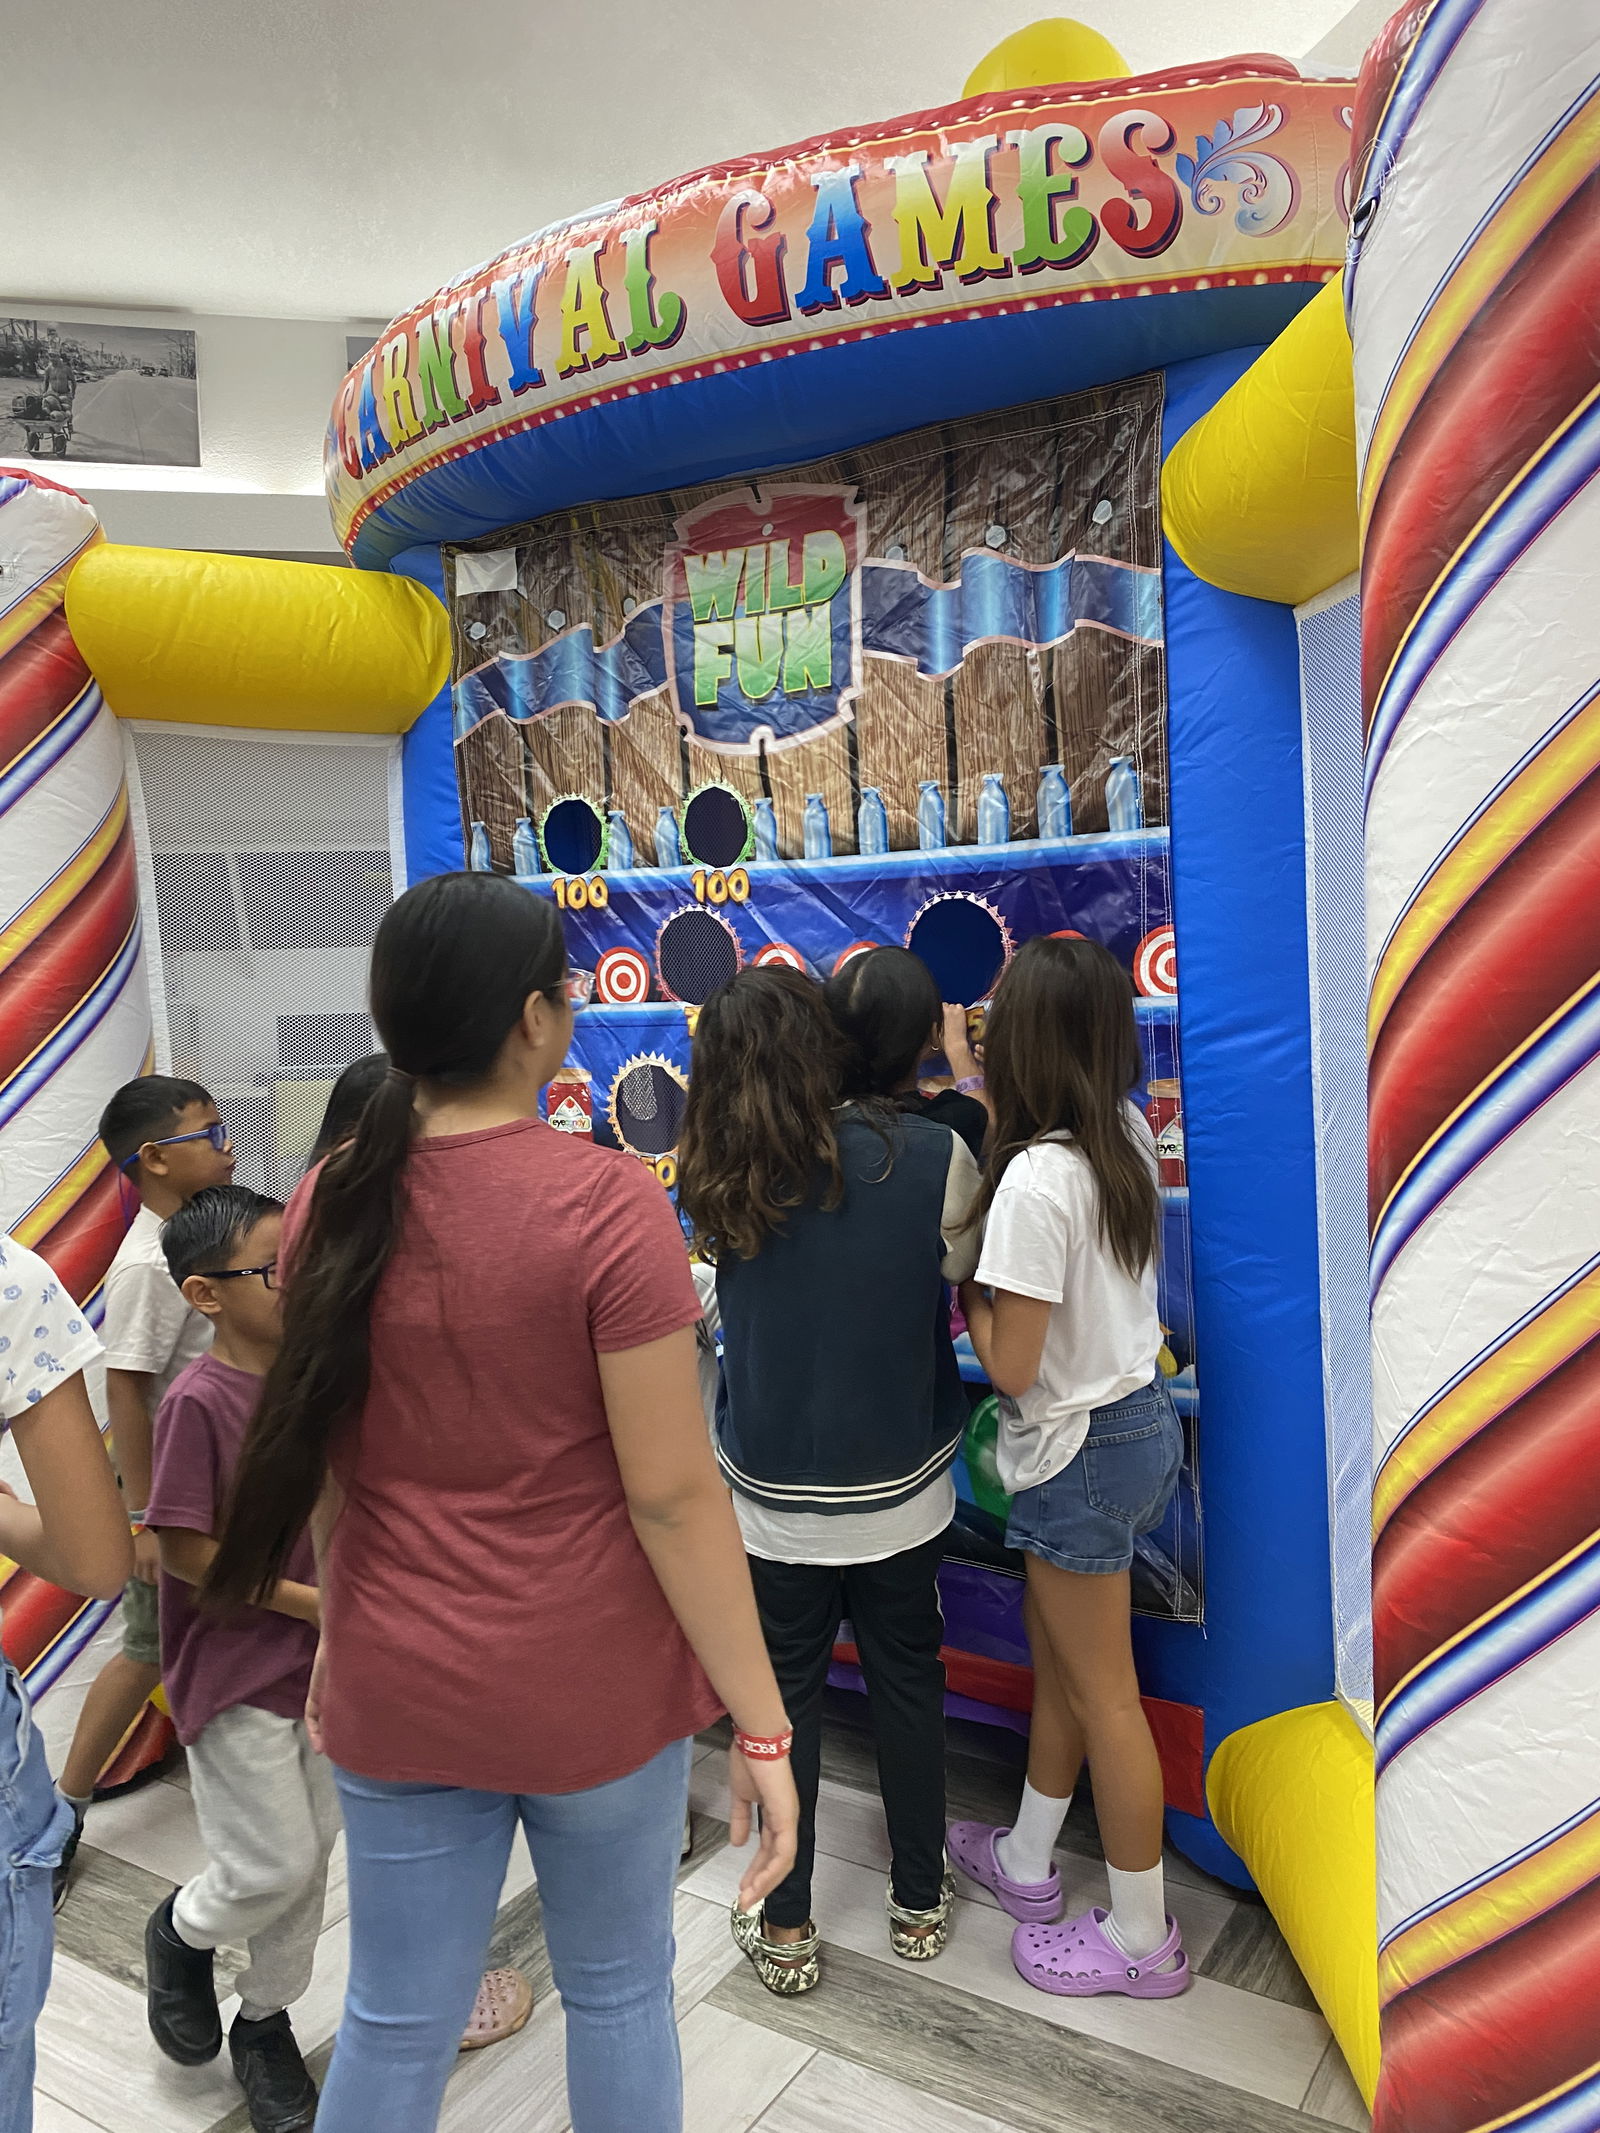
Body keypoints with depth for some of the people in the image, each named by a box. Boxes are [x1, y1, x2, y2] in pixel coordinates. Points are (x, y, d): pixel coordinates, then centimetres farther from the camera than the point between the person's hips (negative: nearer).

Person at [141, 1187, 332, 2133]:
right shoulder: (198, 1400, -20)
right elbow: (182, 1550, -19)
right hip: (233, 1673, -6)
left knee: (310, 1855, 15)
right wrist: (309, 1602, -18)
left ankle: (266, 2023, 37)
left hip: (319, 1659, 6)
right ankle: (183, 1930, 34)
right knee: (274, 1864, 1)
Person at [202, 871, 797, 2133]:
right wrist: (762, 1724, -9)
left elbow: (328, 1458, 6)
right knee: (619, 1992, 21)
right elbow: (671, 1494, -19)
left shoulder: (333, 1204, -5)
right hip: (596, 1689, -3)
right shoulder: (606, 1201, -20)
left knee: (396, 2025, 21)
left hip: (396, 1688, 4)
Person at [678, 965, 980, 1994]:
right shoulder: (932, 1155, -17)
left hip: (772, 1502, 0)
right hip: (900, 1493, 1)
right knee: (909, 1685, 20)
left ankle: (785, 1926, 31)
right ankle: (921, 1902, 39)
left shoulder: (718, 1186, -13)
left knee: (785, 1697, 17)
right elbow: (962, 1269, 0)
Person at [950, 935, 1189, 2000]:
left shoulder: (1037, 1177, -27)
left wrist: (968, 1293, -7)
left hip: (1081, 1451, -8)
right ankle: (1027, 1860, 43)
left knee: (1102, 1694, 9)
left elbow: (1012, 1365, -23)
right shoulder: (1128, 1136, -3)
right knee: (1055, 1656, 24)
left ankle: (1143, 1937, 29)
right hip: (1141, 1420, 9)